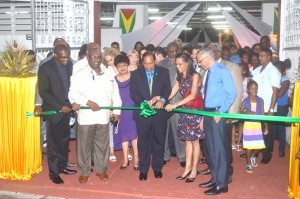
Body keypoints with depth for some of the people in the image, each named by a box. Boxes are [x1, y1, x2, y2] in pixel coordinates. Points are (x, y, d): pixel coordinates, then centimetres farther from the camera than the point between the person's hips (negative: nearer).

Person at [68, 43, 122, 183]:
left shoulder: (108, 75, 9)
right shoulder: (79, 75, -1)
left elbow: (115, 94, 12)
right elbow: (73, 93, -8)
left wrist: (116, 111, 7)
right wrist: (89, 102, -18)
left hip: (103, 116, 3)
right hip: (86, 116, -2)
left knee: (102, 145, 11)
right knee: (84, 145, 6)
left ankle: (101, 169, 27)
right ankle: (84, 171, 22)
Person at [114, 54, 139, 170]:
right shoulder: (114, 79, 3)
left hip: (133, 108, -2)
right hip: (120, 110, 2)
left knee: (134, 132, 0)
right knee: (123, 133, 9)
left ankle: (136, 158, 10)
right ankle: (125, 159, 19)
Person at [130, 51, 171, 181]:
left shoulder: (163, 72, 4)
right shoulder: (135, 74, 4)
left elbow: (167, 89, -3)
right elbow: (133, 93, -2)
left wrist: (162, 100, -23)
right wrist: (145, 102, -18)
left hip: (160, 112, 0)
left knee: (159, 141, 10)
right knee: (143, 142, 7)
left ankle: (157, 168, 26)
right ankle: (143, 169, 19)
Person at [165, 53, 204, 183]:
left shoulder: (195, 76, -10)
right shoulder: (180, 78, 11)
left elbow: (193, 95, -19)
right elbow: (171, 93, 6)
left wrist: (175, 105, -25)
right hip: (185, 110, 6)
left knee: (194, 140, 2)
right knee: (187, 140, 9)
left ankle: (194, 170, 11)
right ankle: (187, 168, 16)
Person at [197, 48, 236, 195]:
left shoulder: (221, 70, -11)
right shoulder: (209, 72, 13)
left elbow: (232, 93, -15)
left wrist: (221, 112, -16)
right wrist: (203, 116, 15)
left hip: (217, 114, -9)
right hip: (208, 113, 9)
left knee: (219, 149, -3)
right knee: (210, 148, 14)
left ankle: (222, 184, 7)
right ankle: (215, 178, 27)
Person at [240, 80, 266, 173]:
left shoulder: (260, 100, 0)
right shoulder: (245, 101, -4)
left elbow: (262, 113, 4)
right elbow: (241, 111, -1)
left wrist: (266, 126, 2)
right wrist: (247, 112, -21)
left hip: (257, 125, 2)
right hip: (248, 125, -2)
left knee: (259, 145, 1)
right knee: (248, 145, 2)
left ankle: (253, 156, 33)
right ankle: (248, 163, 18)